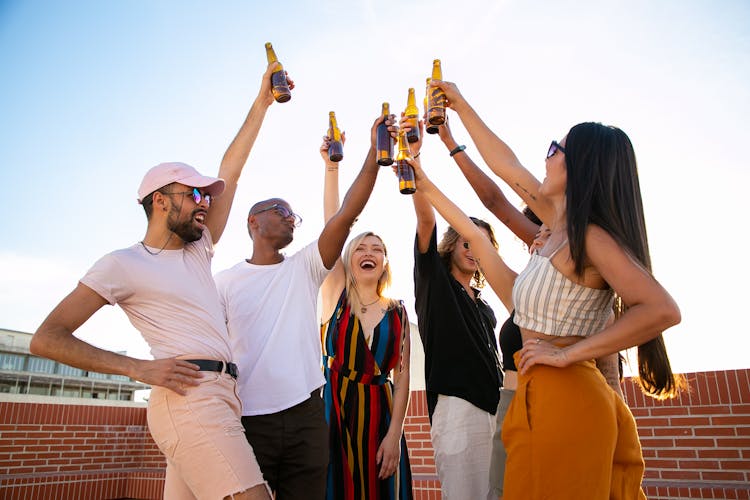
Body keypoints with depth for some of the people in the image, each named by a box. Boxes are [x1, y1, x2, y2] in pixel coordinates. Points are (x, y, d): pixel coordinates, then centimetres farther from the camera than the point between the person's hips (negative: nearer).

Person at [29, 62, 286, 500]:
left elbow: (230, 172, 21)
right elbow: (47, 339, -2)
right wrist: (140, 368, -12)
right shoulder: (123, 264, 2)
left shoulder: (198, 250, 21)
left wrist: (261, 104, 22)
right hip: (190, 397, -8)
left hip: (218, 398, 8)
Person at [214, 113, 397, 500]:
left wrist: (374, 154, -11)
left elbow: (346, 214, -4)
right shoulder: (225, 282, 4)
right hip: (248, 420, -2)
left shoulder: (304, 268, 8)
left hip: (306, 415, 2)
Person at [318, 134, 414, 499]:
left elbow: (402, 376, 2)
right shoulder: (335, 295, 3)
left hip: (379, 416, 1)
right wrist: (331, 167, -13)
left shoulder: (397, 312, 6)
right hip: (334, 413, -1)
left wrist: (394, 433, -8)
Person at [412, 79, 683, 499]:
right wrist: (460, 106, 26)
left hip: (561, 397, -8)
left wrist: (568, 353, -21)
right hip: (555, 396, 8)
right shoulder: (565, 225, 10)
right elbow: (505, 165, 18)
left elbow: (663, 310, -25)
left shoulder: (590, 237, -14)